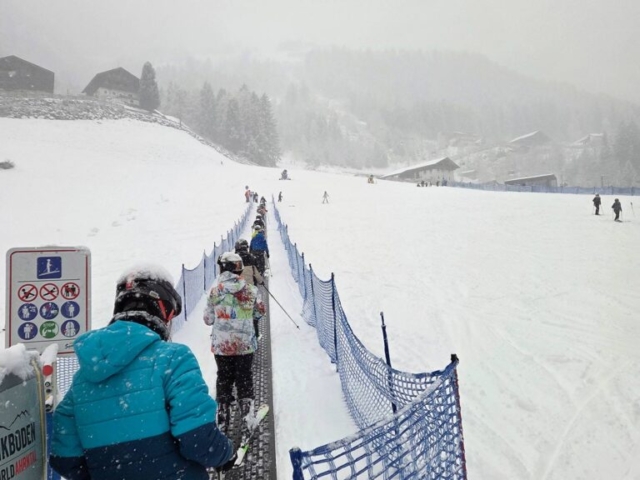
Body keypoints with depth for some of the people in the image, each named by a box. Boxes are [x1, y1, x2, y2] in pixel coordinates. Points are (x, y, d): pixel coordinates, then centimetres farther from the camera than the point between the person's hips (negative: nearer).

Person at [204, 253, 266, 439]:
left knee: (224, 378, 15)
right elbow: (260, 313, 4)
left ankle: (223, 415, 19)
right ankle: (247, 415, 11)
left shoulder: (215, 290, -8)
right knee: (244, 378, 13)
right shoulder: (250, 289, -7)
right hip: (245, 344, 0)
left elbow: (208, 319, -1)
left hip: (221, 345, 0)